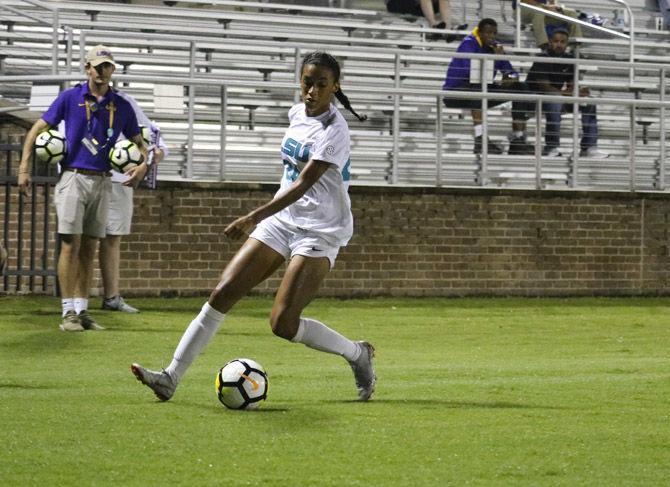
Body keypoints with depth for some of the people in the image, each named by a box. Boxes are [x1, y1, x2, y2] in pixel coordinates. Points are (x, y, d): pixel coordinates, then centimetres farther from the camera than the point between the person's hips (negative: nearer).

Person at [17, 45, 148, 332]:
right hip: (73, 178, -3)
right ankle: (68, 312, -8)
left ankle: (82, 310, 9)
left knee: (89, 248, 5)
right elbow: (37, 131, 2)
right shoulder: (70, 98, 0)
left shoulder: (121, 106, 8)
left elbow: (138, 142, 18)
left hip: (102, 182, 3)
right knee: (71, 244, -9)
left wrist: (143, 165, -4)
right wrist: (24, 168, -6)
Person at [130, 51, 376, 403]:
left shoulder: (333, 131, -18)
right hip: (281, 220, 7)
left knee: (283, 324, -15)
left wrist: (254, 218, -34)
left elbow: (303, 185, -26)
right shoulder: (297, 113, 6)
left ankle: (358, 354, 9)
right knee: (222, 294, -6)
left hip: (320, 232, -7)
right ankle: (171, 377, -7)